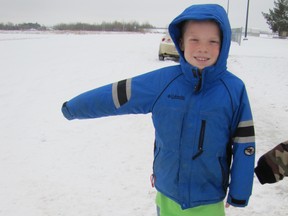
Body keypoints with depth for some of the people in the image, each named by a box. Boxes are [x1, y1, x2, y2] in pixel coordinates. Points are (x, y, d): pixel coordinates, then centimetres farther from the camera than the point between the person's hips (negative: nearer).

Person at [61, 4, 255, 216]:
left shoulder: (234, 89, -14)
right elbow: (115, 95, -4)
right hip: (167, 193, 2)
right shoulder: (161, 81, -13)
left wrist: (239, 192, 0)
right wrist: (73, 108, 6)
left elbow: (243, 144, -6)